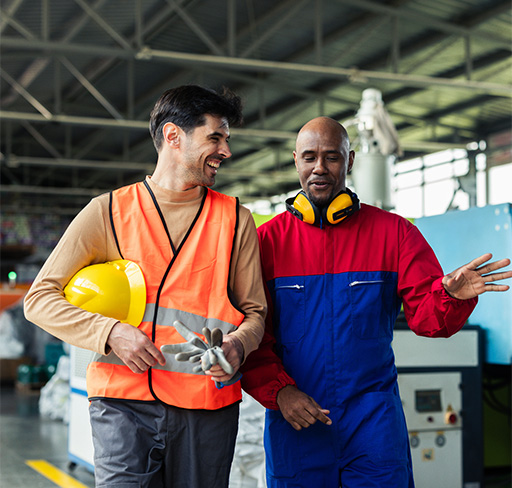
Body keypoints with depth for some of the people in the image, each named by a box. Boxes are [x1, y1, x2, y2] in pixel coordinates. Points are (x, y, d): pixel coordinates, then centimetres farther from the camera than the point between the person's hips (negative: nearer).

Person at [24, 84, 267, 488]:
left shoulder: (236, 220, 10)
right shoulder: (109, 212, 5)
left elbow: (254, 312, 12)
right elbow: (39, 299, 3)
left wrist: (237, 346, -12)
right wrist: (111, 332, -12)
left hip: (209, 406, 2)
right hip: (125, 399, -2)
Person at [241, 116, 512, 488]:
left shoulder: (394, 232, 3)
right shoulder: (266, 239, 1)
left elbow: (425, 314, -1)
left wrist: (451, 296, -23)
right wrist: (278, 390, -13)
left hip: (374, 417, 0)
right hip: (294, 418, 0)